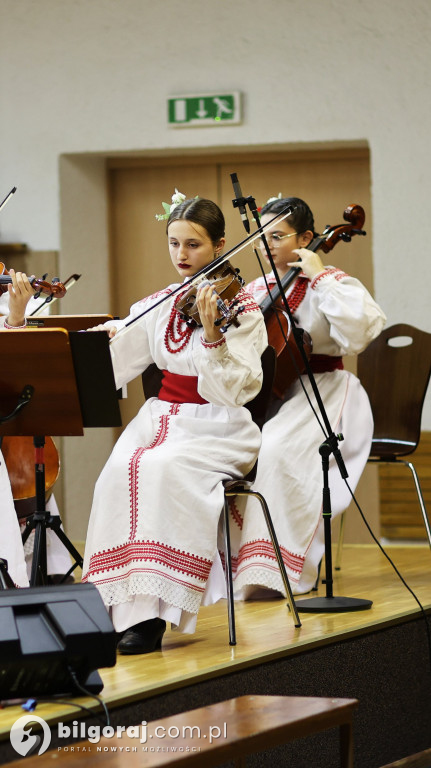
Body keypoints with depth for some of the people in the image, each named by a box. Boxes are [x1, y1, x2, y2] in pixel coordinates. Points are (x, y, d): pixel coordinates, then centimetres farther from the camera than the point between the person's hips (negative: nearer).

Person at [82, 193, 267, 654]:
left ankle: (152, 614, -32)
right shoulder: (157, 307, 11)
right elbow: (113, 368, 9)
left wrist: (212, 334, -27)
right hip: (160, 418, 4)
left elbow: (234, 392, -15)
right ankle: (126, 607, -28)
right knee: (120, 472, -28)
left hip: (218, 430, -4)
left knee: (163, 468, -34)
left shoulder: (242, 309, -4)